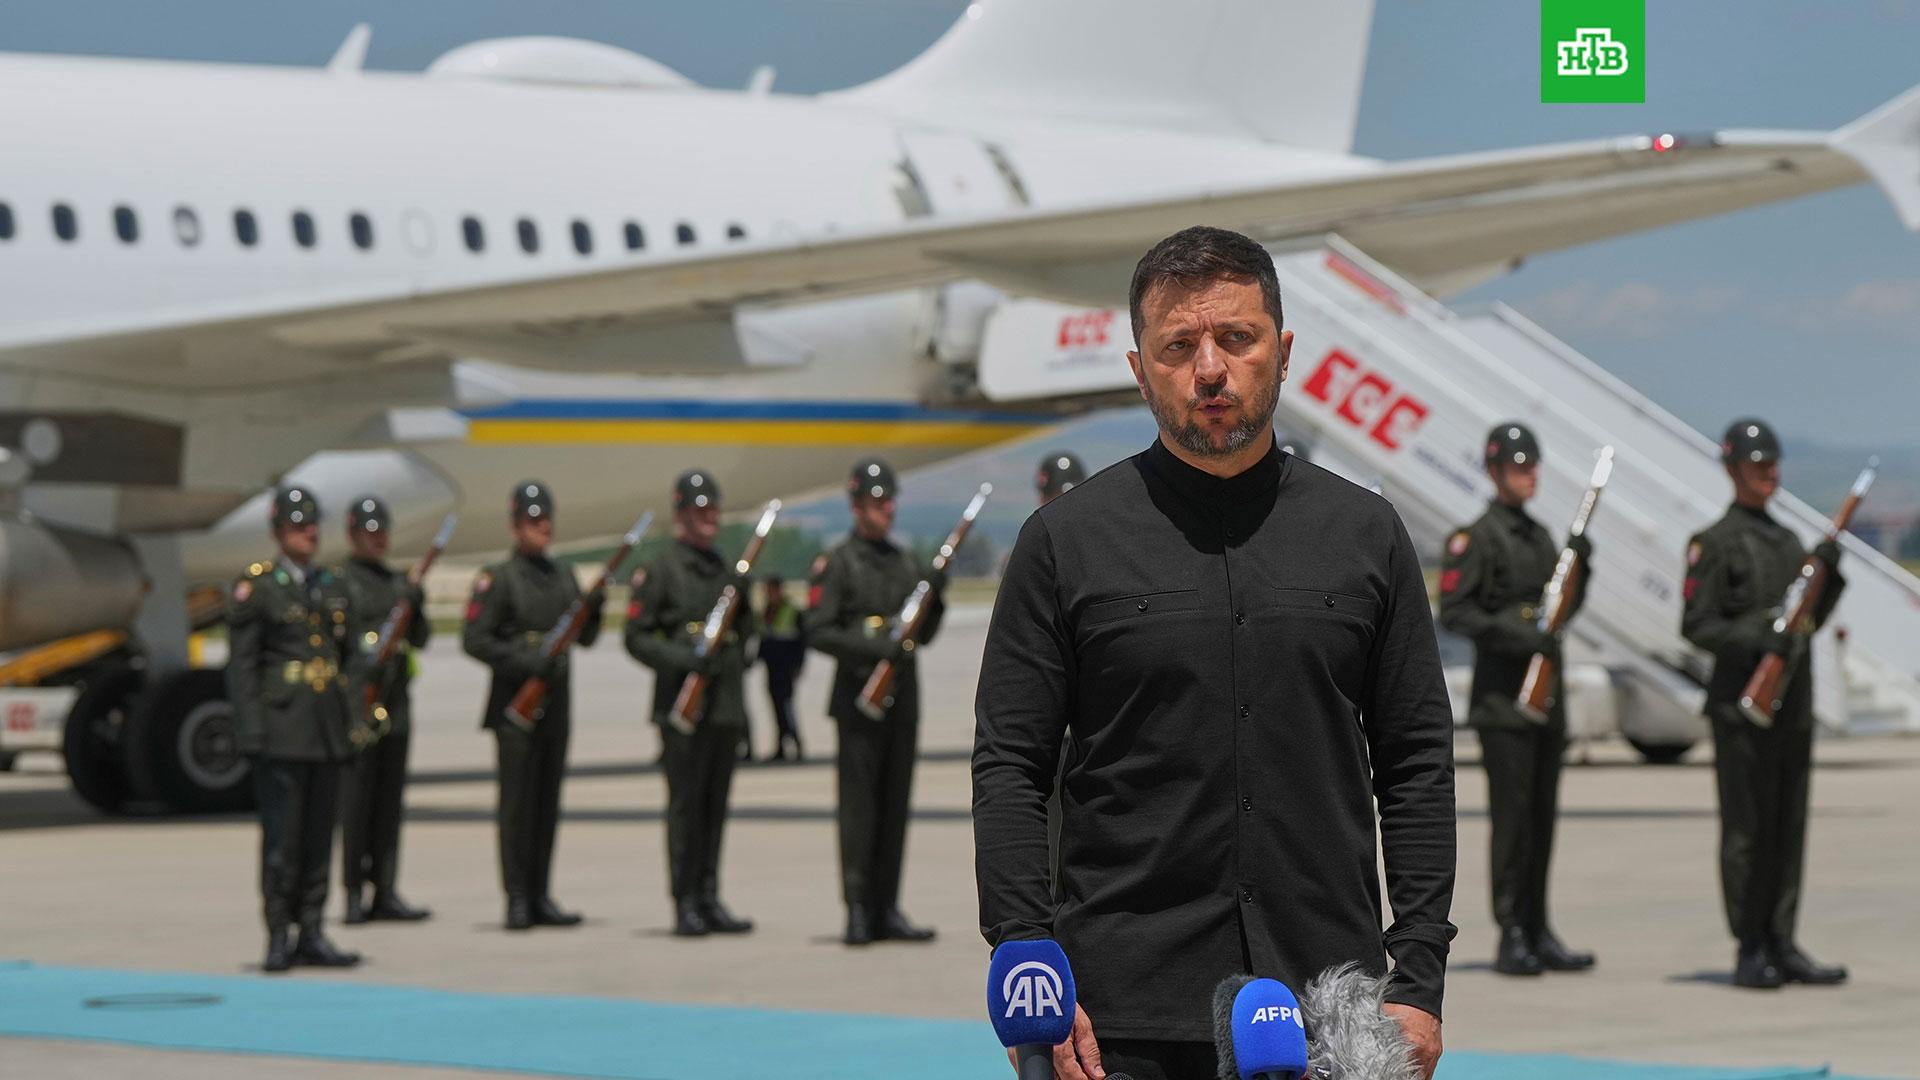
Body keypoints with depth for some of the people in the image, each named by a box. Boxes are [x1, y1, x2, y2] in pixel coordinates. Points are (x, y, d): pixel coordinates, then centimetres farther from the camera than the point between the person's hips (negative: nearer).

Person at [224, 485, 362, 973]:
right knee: (282, 834, -6)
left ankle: (311, 933, 12)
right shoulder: (256, 586, -3)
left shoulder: (331, 586, 15)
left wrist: (351, 722, 14)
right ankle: (278, 937, -1)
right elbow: (241, 664, -6)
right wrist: (251, 729, -13)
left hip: (327, 728, 6)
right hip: (282, 727, -6)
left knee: (319, 831, 7)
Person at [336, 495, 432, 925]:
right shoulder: (338, 583, -3)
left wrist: (416, 607, -2)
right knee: (357, 797, -8)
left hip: (396, 705, 7)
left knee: (391, 799, 6)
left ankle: (386, 893, 9)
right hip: (357, 705, -7)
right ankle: (354, 895, -6)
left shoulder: (398, 582, 18)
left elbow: (419, 639, 15)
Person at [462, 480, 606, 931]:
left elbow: (585, 638, 16)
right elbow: (474, 640, -11)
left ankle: (541, 897, 13)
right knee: (517, 801, -6)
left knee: (548, 801, 8)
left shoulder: (563, 575, 14)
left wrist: (593, 610, -5)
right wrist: (524, 662, -20)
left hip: (556, 703, 6)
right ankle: (517, 899, -4)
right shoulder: (497, 578, -5)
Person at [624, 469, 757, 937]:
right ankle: (685, 904, -3)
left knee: (716, 804, 7)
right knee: (685, 800, -6)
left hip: (726, 703, 6)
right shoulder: (659, 572, -2)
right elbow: (636, 636, -6)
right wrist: (681, 658, -18)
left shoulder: (728, 572, 18)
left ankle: (709, 898, 12)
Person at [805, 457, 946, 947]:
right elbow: (818, 631, -10)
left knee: (895, 804, 7)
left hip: (903, 699, 6)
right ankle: (857, 911, -5)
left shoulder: (907, 562, 17)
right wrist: (872, 647, -21)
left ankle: (887, 910, 11)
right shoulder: (837, 563, -2)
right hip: (858, 699, -6)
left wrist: (935, 596, 1)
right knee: (858, 802, -6)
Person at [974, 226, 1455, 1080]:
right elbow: (1008, 770, 2)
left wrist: (1418, 976, 1)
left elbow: (1418, 766, 9)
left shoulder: (1365, 534, 10)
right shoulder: (1067, 540, 4)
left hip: (1329, 1009, 2)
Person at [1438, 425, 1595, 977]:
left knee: (1543, 815, 9)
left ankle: (1538, 930, 15)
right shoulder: (1476, 538, -6)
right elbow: (1453, 611, -12)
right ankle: (1511, 936, -6)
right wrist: (1515, 635, -22)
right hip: (1502, 695, -8)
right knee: (1511, 814, -8)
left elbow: (1564, 609, 22)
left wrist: (1578, 566, 4)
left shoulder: (1541, 536, 17)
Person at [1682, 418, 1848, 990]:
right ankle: (1750, 950, 1)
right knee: (1747, 826, -4)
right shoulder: (1715, 544, -5)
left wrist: (1827, 574, 1)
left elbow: (1810, 618, 18)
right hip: (1741, 701, -7)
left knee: (1789, 825, 7)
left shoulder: (1788, 540, 16)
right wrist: (1753, 637, -23)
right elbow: (1696, 625, -9)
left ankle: (1782, 945, 11)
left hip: (1793, 703, 7)